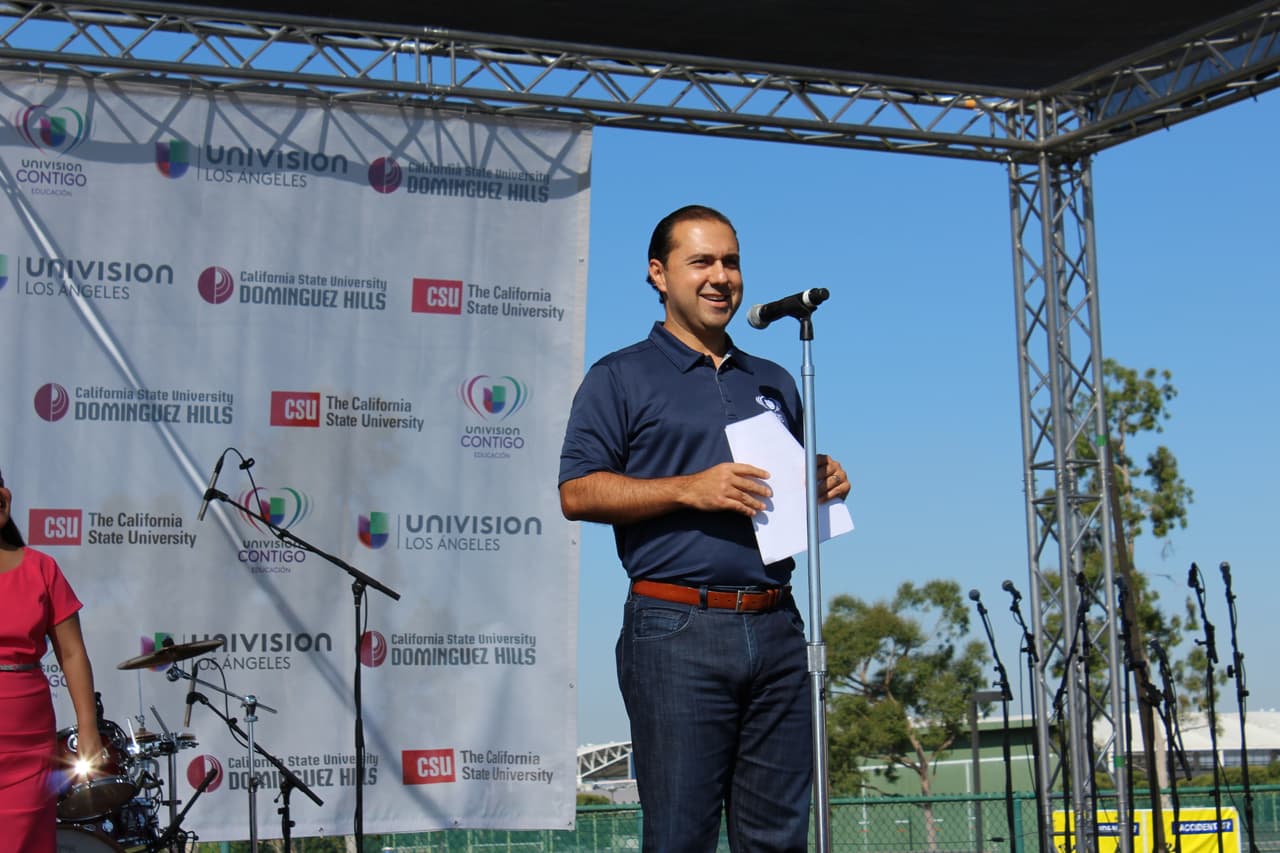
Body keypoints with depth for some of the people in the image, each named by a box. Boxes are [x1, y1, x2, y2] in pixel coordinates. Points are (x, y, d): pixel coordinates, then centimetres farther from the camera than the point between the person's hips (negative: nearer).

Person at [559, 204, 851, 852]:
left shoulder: (774, 383, 23)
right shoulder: (620, 378, 6)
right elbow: (577, 493, -4)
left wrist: (826, 483, 5)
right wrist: (690, 490, -14)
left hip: (775, 627, 5)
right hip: (677, 630, -5)